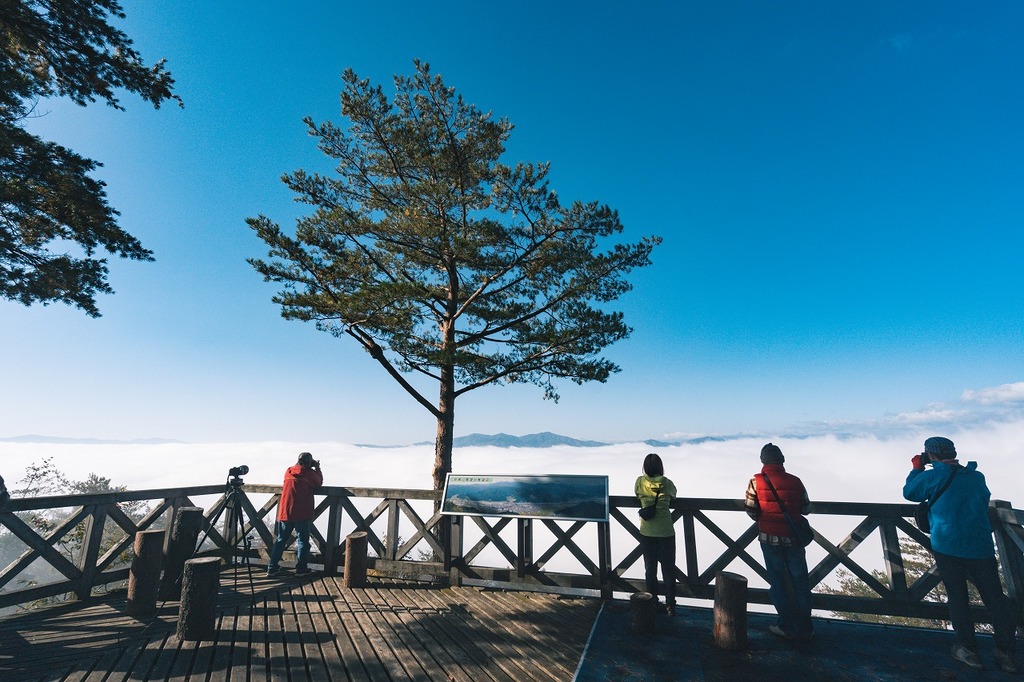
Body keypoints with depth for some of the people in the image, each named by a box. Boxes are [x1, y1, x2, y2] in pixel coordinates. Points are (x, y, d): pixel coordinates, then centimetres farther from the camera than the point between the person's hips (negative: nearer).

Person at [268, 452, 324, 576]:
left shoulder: (289, 471, 9)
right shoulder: (309, 473, -8)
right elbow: (319, 482, 8)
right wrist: (317, 468, 17)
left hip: (285, 512, 5)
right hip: (302, 514, -5)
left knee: (280, 540, 15)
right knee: (303, 541, 5)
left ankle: (272, 567, 18)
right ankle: (301, 568, 8)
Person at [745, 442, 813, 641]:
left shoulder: (756, 481, -9)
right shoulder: (795, 481, -4)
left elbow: (751, 511, -9)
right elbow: (806, 508, 5)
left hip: (769, 537, -2)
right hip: (793, 538, 2)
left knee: (778, 581, 11)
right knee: (800, 581, 14)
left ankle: (787, 626, 17)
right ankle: (804, 628, 22)